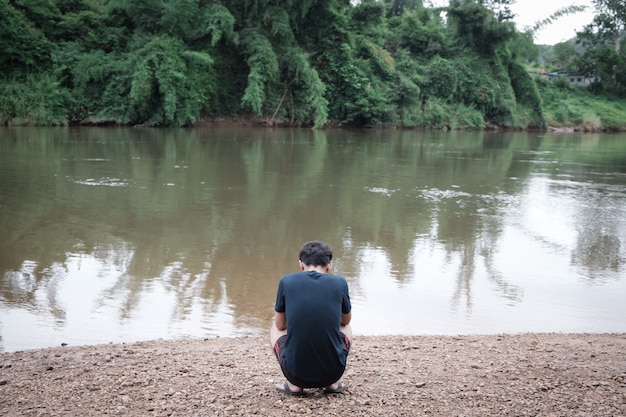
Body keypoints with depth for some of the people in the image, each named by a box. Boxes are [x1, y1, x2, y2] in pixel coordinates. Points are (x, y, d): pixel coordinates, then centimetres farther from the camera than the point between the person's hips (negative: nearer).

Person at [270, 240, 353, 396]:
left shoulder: (286, 281, -1)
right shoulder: (340, 283, 0)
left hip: (296, 373, -1)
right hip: (332, 373, 1)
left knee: (275, 329, 28)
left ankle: (293, 384, 11)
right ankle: (333, 383, 12)